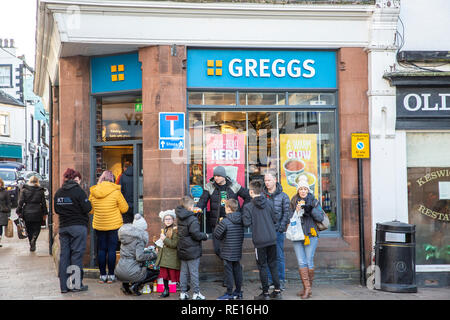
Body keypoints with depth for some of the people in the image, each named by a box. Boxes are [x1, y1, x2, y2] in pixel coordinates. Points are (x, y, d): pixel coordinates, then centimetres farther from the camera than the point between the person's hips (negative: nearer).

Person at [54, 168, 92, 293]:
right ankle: (76, 284, 2)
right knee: (77, 255, 0)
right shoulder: (78, 191, -11)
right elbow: (87, 208, -13)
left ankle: (64, 285, 9)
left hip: (63, 227, 5)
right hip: (78, 227, -5)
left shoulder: (58, 192, 7)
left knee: (64, 255, 7)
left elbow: (56, 210, 12)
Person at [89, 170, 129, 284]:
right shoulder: (115, 192, -10)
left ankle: (102, 275, 14)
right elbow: (124, 209, -5)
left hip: (99, 225, 3)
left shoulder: (93, 192, -1)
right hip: (114, 225, -3)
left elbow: (90, 210, 9)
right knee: (112, 249, 4)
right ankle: (111, 275, 8)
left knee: (101, 250, 10)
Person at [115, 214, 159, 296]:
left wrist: (146, 250, 21)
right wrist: (152, 255, -6)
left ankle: (125, 284, 13)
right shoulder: (140, 237, -13)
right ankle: (136, 285, -4)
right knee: (156, 273, 14)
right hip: (131, 272, -7)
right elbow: (139, 257, -21)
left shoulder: (125, 234, 8)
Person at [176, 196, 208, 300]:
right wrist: (205, 236, -4)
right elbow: (196, 234, -21)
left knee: (183, 271, 13)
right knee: (194, 272, 1)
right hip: (192, 251, -7)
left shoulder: (179, 218, 5)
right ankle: (196, 293, 8)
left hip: (182, 250, 7)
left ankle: (183, 293, 17)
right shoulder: (192, 219, -19)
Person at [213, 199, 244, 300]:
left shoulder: (225, 222, -18)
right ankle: (238, 292, 21)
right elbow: (242, 235, 10)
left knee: (228, 271, 1)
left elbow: (216, 234, -12)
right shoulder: (241, 220, 2)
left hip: (228, 252, -6)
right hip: (238, 251, 6)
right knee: (237, 270, 13)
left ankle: (229, 294, 5)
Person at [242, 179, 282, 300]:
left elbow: (247, 223, -12)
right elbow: (274, 220, 6)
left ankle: (265, 293, 10)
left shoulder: (248, 207, -9)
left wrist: (243, 216, 7)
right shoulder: (269, 203, 2)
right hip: (272, 239, 4)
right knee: (273, 264, 13)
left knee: (262, 266, 5)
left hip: (259, 240, -4)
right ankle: (277, 291, 16)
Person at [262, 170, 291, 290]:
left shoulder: (283, 196, 2)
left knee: (279, 256, 0)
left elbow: (286, 214, -1)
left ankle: (281, 280, 8)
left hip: (278, 231, -3)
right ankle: (269, 279, 15)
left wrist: (281, 228, -10)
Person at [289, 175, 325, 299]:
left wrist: (311, 209, -15)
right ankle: (307, 288, -6)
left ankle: (308, 287, 9)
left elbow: (320, 218, -1)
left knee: (309, 261, -1)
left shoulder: (314, 201, 5)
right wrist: (296, 211, -7)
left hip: (310, 235, -2)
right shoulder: (294, 201, 11)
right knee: (301, 262, -6)